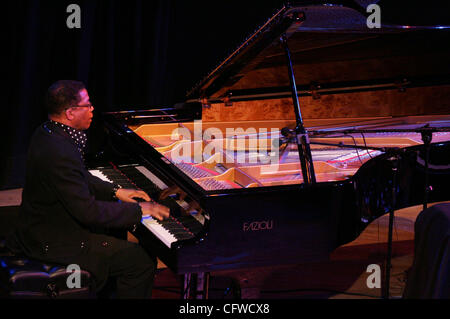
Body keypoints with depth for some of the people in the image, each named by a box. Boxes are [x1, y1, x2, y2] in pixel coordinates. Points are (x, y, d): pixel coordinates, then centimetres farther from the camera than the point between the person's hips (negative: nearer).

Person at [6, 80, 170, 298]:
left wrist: (116, 192, 8)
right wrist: (138, 210, -20)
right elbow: (88, 211, -29)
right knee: (143, 261, -12)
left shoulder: (48, 133, 3)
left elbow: (80, 178, 17)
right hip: (54, 243, -11)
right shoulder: (59, 153, -30)